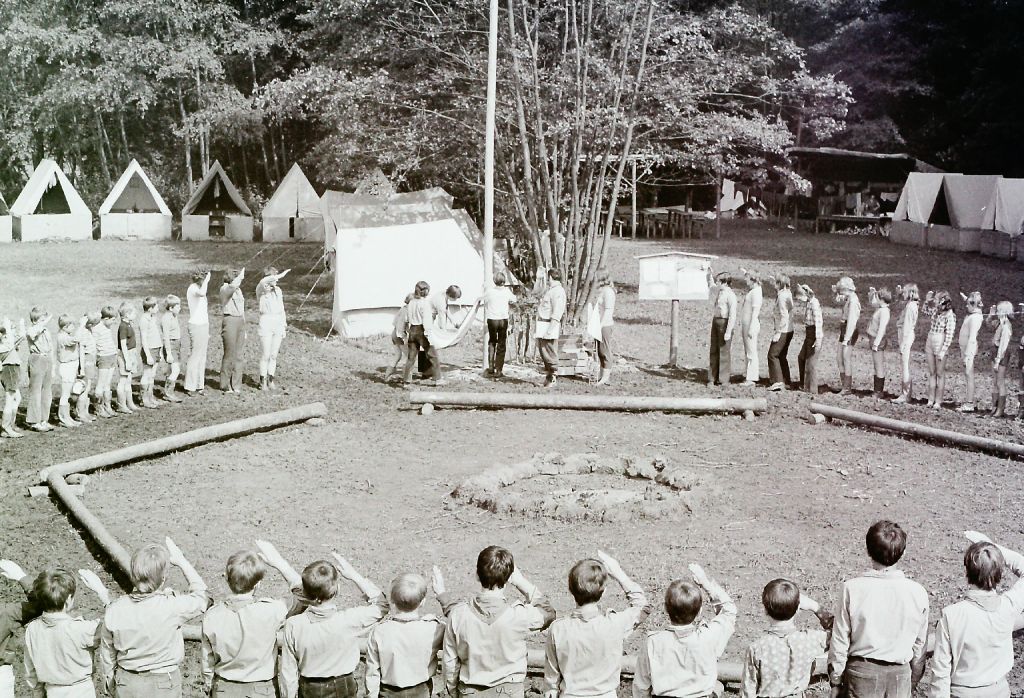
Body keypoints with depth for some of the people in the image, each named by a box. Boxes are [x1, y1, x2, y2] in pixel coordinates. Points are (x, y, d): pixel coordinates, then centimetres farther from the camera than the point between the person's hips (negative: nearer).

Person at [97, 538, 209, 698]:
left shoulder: (114, 611, -14)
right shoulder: (172, 607, -26)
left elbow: (107, 656, 0)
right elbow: (200, 595, -5)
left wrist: (110, 684, 18)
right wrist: (180, 560, -1)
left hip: (127, 685, 3)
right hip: (163, 685, -3)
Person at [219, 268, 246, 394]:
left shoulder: (238, 290, 19)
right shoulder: (225, 289, -6)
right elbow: (234, 285, -33)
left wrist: (244, 329, 23)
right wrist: (241, 273, -21)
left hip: (240, 321, 8)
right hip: (229, 321, -8)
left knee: (239, 355, 5)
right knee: (229, 355, -3)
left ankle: (236, 386, 9)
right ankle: (225, 385, 8)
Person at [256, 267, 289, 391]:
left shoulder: (278, 290, 14)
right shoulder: (261, 289, -4)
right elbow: (263, 282, -30)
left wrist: (284, 327, 18)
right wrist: (280, 275, -32)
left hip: (278, 323, 5)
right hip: (266, 323, -5)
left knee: (274, 355, 7)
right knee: (265, 355, -4)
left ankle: (270, 379, 15)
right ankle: (263, 381, 4)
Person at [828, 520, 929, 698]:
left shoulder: (852, 588, -14)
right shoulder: (918, 593, -9)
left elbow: (840, 640, -8)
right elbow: (920, 643, 3)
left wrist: (835, 681, 4)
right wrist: (914, 680, 17)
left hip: (862, 671, -1)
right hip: (899, 673, 1)